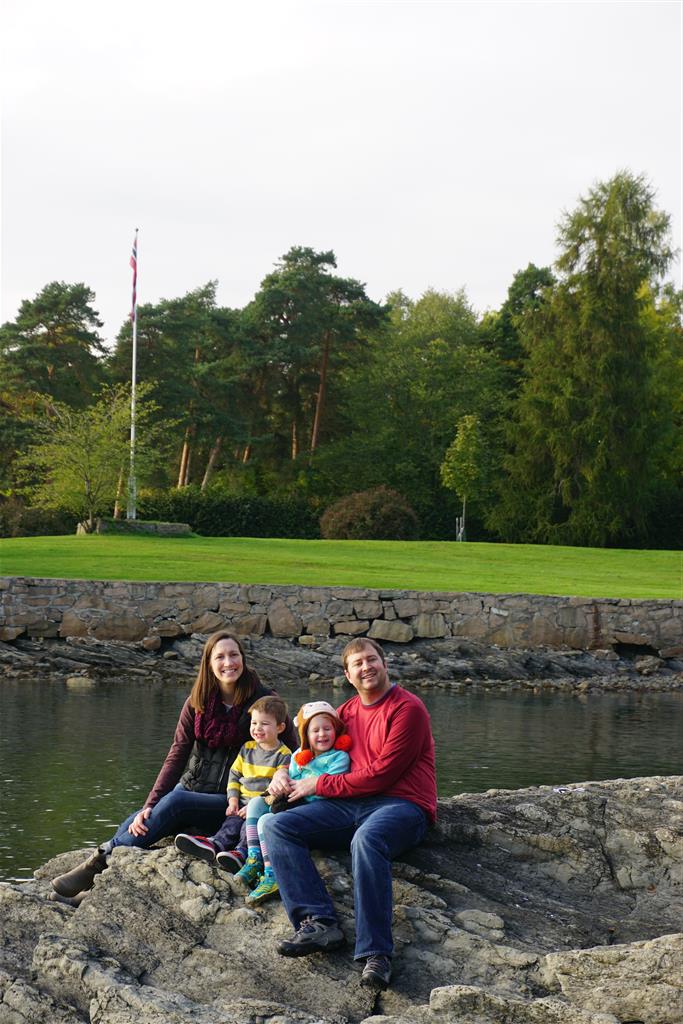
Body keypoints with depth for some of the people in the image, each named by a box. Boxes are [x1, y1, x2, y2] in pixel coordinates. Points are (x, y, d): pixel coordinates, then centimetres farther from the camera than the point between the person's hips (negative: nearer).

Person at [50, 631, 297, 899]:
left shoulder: (263, 700, -7)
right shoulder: (198, 702, 3)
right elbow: (176, 756, -1)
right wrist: (150, 805, -14)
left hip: (232, 802, -4)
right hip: (192, 789, 4)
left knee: (174, 802, -31)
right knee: (136, 823, -23)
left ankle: (102, 860, -23)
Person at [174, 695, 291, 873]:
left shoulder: (284, 755, -2)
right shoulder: (247, 748, 17)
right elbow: (234, 774, 18)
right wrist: (233, 800, 3)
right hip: (243, 801, 4)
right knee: (232, 821, -24)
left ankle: (241, 852, -53)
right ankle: (216, 843, -50)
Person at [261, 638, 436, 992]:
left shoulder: (408, 709, -3)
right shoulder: (347, 711, 19)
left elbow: (381, 774, -11)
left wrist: (319, 785, -7)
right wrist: (284, 774, 7)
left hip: (401, 805, -7)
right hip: (350, 806, 7)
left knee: (367, 839, -41)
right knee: (275, 825, -13)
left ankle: (376, 955, -40)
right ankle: (319, 923, -27)